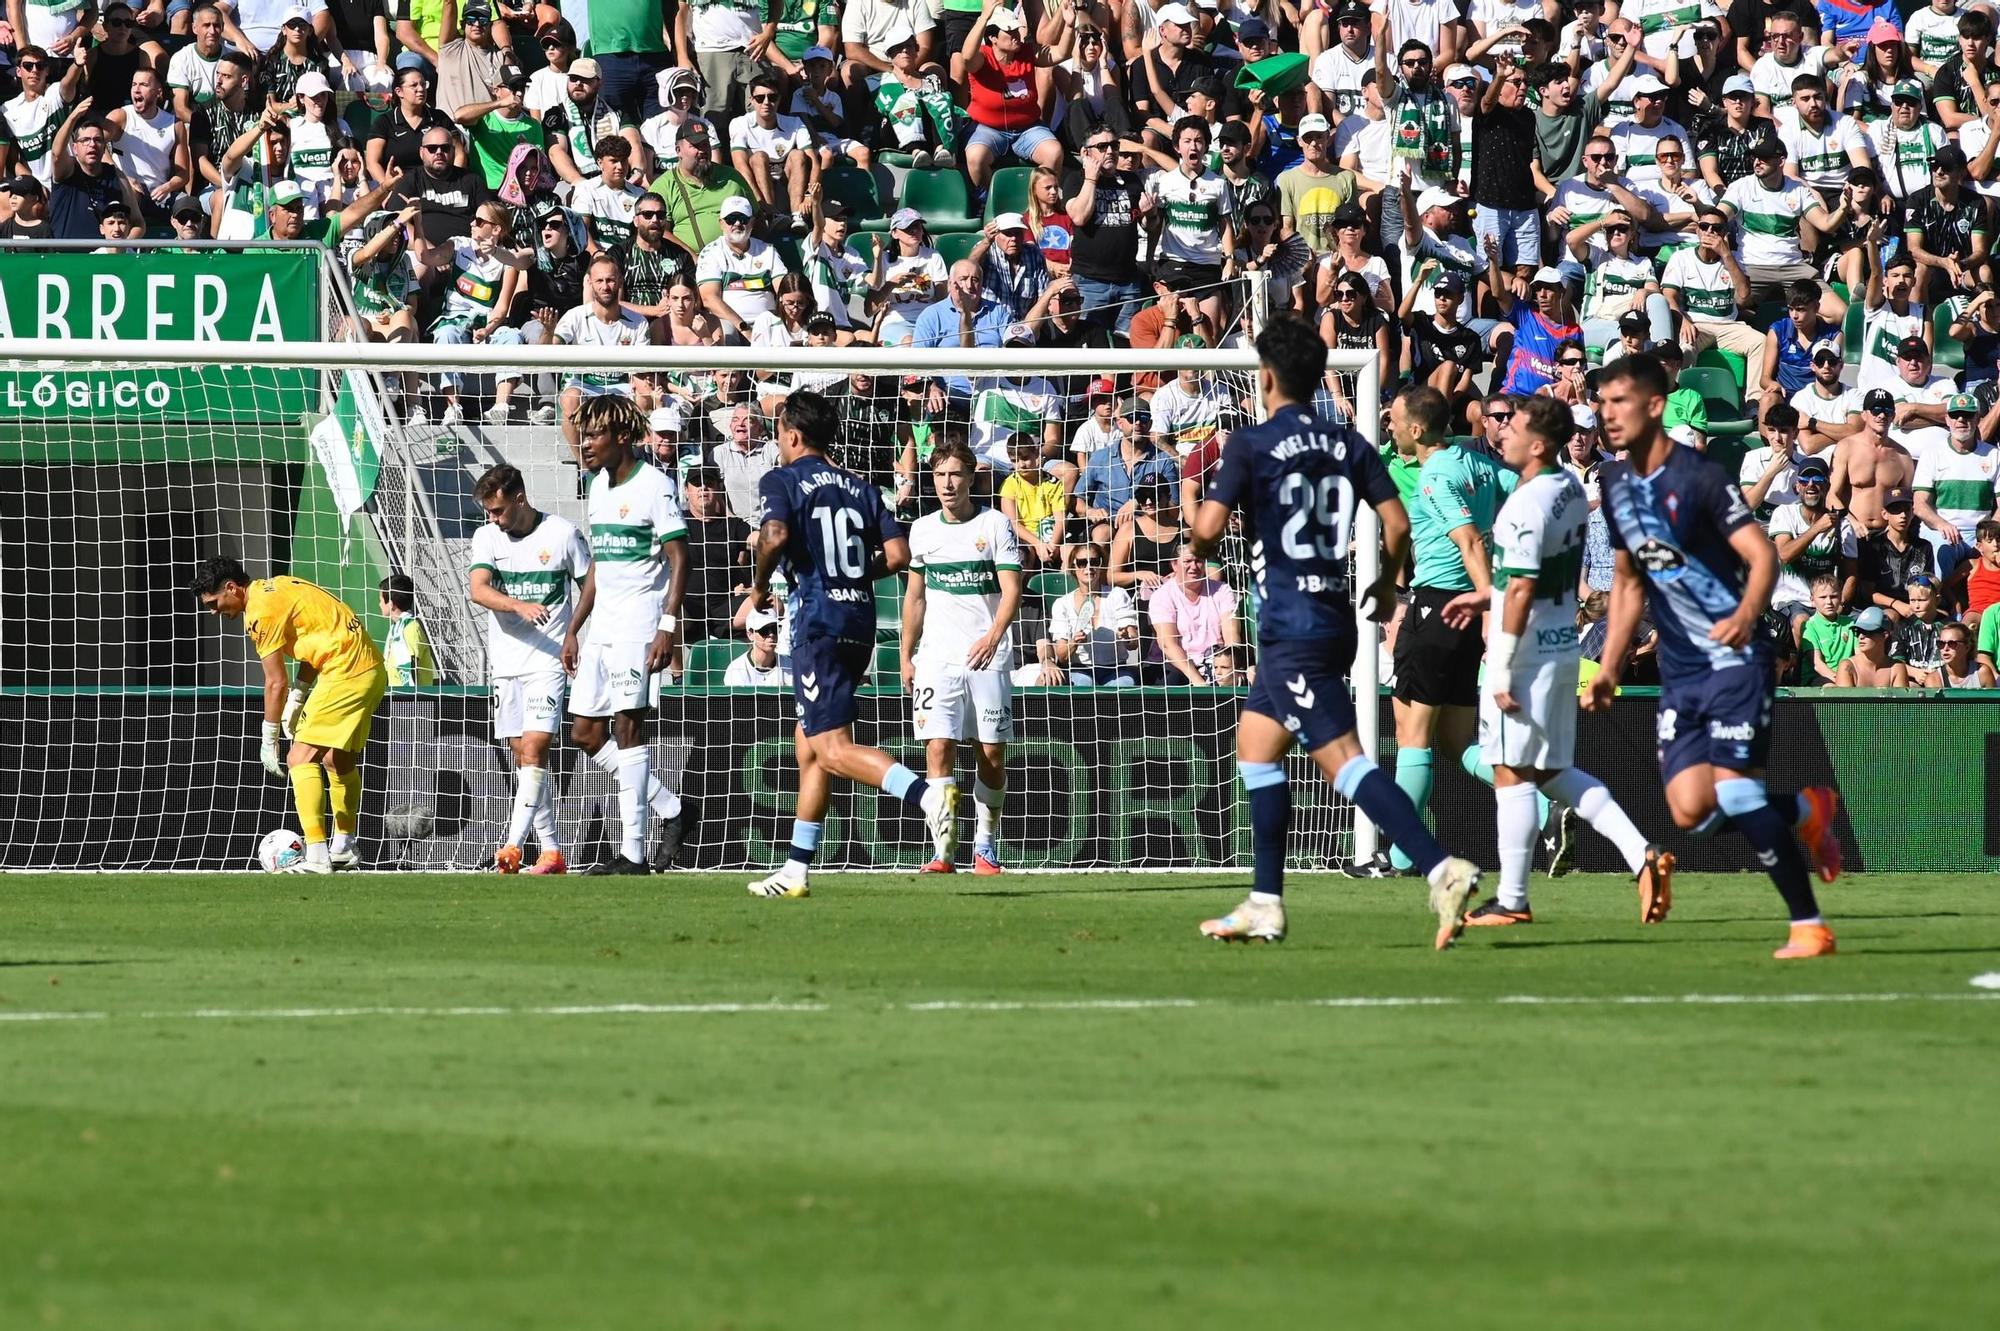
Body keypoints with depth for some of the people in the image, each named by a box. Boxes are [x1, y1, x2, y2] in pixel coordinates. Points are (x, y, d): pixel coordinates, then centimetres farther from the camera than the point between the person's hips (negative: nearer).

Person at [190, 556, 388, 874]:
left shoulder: (261, 612, -14)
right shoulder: (273, 587, 14)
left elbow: (276, 683, -12)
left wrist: (268, 741, -4)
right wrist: (297, 697, 13)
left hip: (346, 674, -10)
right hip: (371, 668, 10)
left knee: (300, 758, -12)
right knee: (339, 760, 24)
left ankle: (316, 856, -20)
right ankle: (344, 850, 36)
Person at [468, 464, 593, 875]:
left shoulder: (562, 533, -4)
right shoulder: (487, 537, 3)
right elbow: (478, 590, -12)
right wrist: (520, 606, -29)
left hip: (549, 661, -5)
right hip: (506, 663, 5)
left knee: (534, 749, -16)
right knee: (522, 757, 6)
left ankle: (512, 847, -24)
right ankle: (552, 852, 12)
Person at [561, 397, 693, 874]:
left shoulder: (652, 486, -10)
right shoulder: (598, 487, 16)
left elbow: (679, 560, -13)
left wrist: (667, 627, -22)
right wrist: (573, 630, 21)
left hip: (638, 624, -9)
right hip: (601, 627, 9)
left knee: (627, 727, -11)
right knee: (586, 735, 5)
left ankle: (633, 852, -9)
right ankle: (670, 810, 18)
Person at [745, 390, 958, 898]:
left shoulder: (782, 481, -1)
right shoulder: (862, 489, 16)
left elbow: (775, 534, -20)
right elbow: (898, 554, 6)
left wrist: (759, 586, -3)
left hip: (818, 621, -7)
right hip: (860, 621, 7)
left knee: (833, 747, -14)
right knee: (808, 742, 16)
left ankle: (928, 796, -37)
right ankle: (796, 871, 17)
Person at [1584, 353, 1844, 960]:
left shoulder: (1699, 477, -14)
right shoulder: (1614, 484, 8)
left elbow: (1763, 555, -21)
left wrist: (1746, 614, -40)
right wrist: (1609, 669, 17)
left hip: (1735, 657, -7)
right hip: (1678, 670, 7)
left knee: (1733, 789, -17)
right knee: (1691, 811, -6)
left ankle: (1809, 926, -7)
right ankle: (1806, 810, 21)